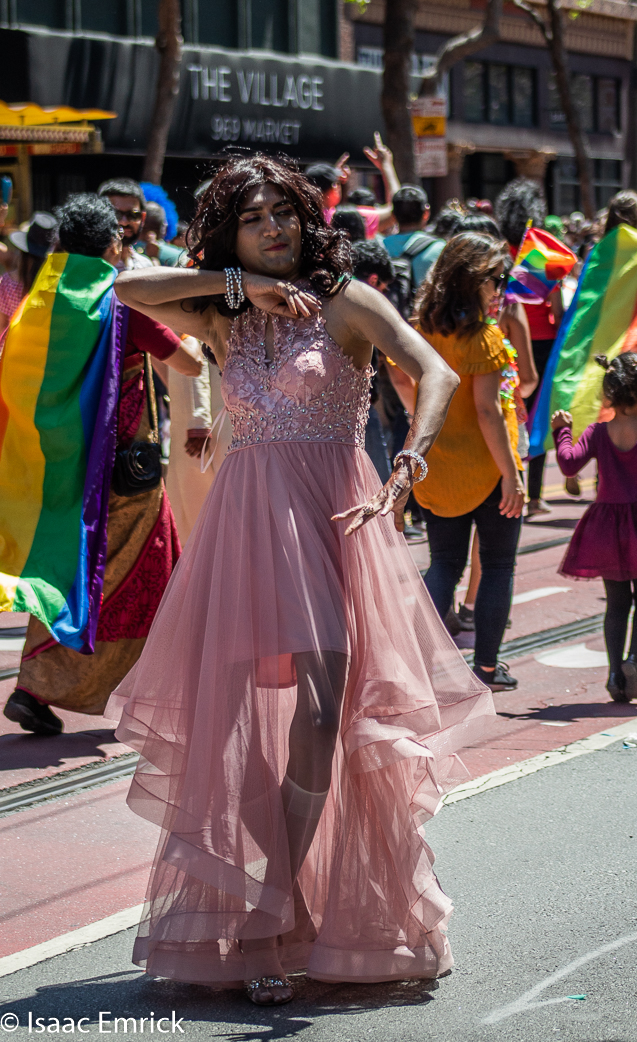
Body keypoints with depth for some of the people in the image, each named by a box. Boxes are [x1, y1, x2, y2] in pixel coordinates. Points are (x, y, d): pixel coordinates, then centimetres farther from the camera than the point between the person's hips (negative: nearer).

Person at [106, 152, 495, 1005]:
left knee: (323, 711, -12)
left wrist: (403, 472, -30)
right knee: (241, 716, -1)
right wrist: (238, 284, -6)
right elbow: (129, 288, -1)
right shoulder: (223, 321, 12)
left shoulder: (345, 301, 0)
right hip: (248, 518, 3)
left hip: (331, 514, -3)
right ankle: (255, 924, 4)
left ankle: (269, 917, -3)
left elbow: (437, 374, -14)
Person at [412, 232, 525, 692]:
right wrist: (511, 474, -15)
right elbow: (488, 411, -19)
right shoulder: (483, 337, -17)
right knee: (498, 566, 9)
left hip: (438, 470, 6)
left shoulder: (425, 331, 2)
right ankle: (487, 666, 14)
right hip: (486, 470, -6)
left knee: (445, 564, 13)